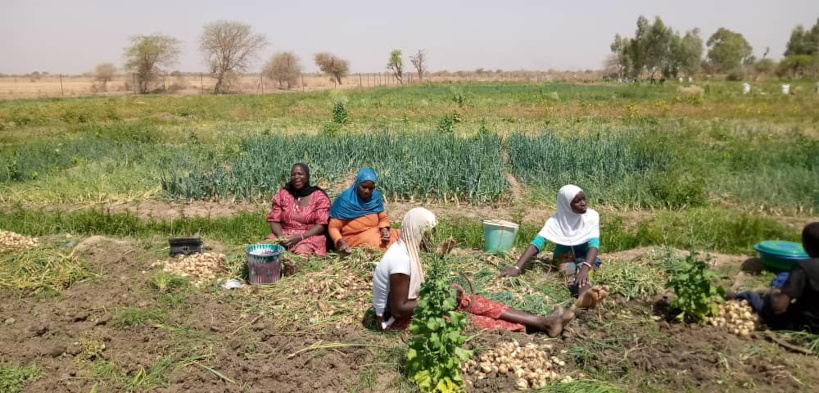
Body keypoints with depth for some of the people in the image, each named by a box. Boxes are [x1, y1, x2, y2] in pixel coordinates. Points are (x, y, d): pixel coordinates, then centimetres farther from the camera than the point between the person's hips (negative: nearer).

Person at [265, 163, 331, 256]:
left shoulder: (319, 196, 0)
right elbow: (274, 220, 6)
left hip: (309, 237, -3)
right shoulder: (282, 194, 9)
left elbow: (321, 224, -7)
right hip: (284, 236, 3)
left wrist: (300, 237, -21)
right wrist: (280, 236, -16)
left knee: (302, 253, -36)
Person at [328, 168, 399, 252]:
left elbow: (383, 217, 11)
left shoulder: (375, 196, 0)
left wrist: (384, 229, -13)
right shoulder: (345, 199, -13)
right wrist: (340, 241, -29)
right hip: (353, 239, -5)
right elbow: (333, 227, -9)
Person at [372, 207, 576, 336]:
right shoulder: (401, 259, -28)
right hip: (399, 320, -9)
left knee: (474, 303, -2)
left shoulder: (405, 249, 2)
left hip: (412, 306, 9)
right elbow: (399, 310, -27)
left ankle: (543, 322, -4)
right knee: (464, 320, -17)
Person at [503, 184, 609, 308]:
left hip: (585, 257, 0)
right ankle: (586, 295, -70)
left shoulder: (592, 216, -15)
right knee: (568, 269, -36)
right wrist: (517, 267, -42)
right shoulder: (555, 221, -16)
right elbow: (536, 243, -27)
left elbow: (594, 244, -27)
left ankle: (585, 296, -70)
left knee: (581, 267, -36)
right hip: (564, 257, 0)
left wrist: (585, 269, -48)